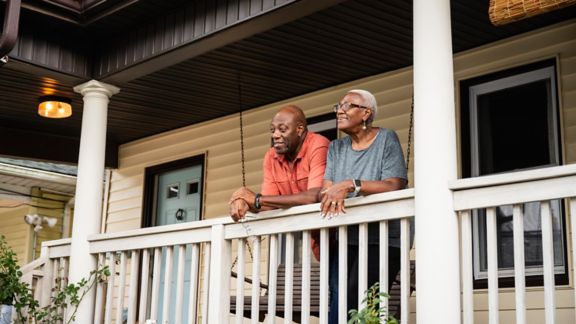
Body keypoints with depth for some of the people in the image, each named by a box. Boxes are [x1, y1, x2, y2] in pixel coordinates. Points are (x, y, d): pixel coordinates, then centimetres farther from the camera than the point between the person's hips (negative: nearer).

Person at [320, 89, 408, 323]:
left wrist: (351, 185, -23)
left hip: (382, 241, -4)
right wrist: (334, 195, -19)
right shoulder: (336, 148, 16)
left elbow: (395, 186, -12)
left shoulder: (386, 139, 1)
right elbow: (325, 190, 5)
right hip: (345, 241, 4)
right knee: (338, 301, -17)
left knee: (353, 304, -22)